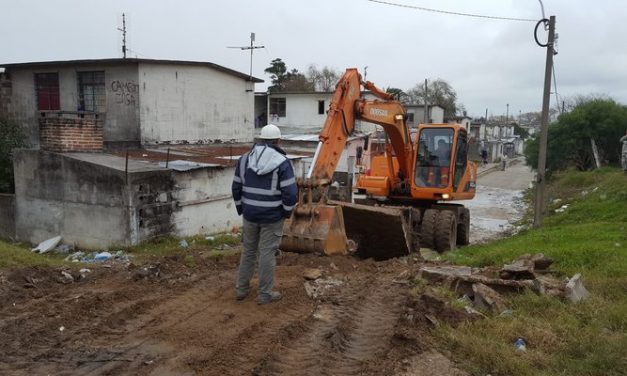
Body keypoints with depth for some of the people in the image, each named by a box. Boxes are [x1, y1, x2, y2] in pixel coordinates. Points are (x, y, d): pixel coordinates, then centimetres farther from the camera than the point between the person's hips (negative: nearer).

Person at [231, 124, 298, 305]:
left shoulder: (244, 159, 3)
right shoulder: (282, 162, -12)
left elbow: (236, 188, 7)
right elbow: (290, 193, -15)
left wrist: (241, 209, 18)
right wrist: (286, 212, 1)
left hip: (250, 214, 4)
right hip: (272, 217, -4)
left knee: (248, 251, 17)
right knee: (267, 253, 4)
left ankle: (241, 289, 26)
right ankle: (265, 294, 13)